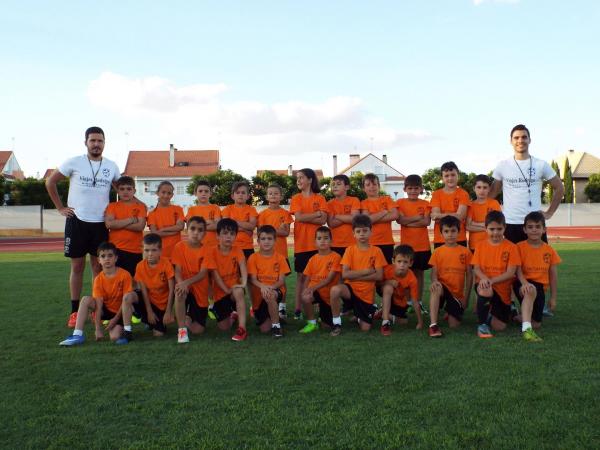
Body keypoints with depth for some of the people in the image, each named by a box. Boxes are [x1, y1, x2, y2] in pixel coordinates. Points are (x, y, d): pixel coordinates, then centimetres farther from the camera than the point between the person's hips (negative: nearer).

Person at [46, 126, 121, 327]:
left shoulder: (111, 167, 3)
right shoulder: (74, 163, -4)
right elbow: (50, 182, 4)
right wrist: (60, 208, 0)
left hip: (101, 224, 2)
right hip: (77, 221, -2)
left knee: (98, 267, 7)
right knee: (77, 266, 4)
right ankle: (75, 311, 12)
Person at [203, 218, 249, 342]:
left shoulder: (237, 250, -8)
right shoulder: (212, 251, -13)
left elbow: (242, 266, -24)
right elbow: (215, 274, -14)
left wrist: (244, 283, -41)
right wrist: (227, 291, -21)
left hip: (234, 287, -1)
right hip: (220, 291, 1)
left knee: (238, 292, -39)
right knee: (224, 328, 0)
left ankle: (242, 328, -32)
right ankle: (232, 315, 37)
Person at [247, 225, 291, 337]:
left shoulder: (280, 258, -2)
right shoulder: (253, 258, -3)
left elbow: (281, 280, -6)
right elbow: (253, 279, -10)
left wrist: (271, 287, -27)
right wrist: (262, 286, -32)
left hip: (276, 290, -1)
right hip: (259, 294, 1)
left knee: (270, 296, -39)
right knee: (264, 329, -5)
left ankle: (276, 324, -19)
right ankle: (272, 317, 31)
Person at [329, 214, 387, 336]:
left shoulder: (376, 251, -3)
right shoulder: (350, 250, -2)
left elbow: (379, 276, -11)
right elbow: (345, 274, -10)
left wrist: (354, 276, -13)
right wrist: (366, 271, -15)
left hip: (367, 295, 1)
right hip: (351, 289, 0)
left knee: (365, 328, -4)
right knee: (335, 289, -35)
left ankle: (359, 315, 34)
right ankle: (337, 324, -15)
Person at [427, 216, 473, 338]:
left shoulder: (465, 252, 3)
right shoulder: (437, 252, 2)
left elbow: (469, 275, 4)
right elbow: (434, 273, -3)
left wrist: (466, 296, -1)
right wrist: (435, 281, -27)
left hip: (458, 293, 1)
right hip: (443, 288, -1)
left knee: (454, 325, -8)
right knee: (436, 288, -39)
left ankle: (450, 313, 30)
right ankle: (433, 324, -37)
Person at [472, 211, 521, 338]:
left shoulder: (511, 247, -4)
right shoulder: (480, 246, 3)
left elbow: (510, 273, -9)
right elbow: (476, 268, -2)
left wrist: (492, 280, -23)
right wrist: (484, 278, -24)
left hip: (502, 290, 0)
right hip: (484, 284, 0)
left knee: (499, 327, -5)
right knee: (485, 290, -40)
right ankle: (482, 324, -21)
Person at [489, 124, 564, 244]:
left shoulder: (541, 165, 2)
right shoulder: (502, 166, 3)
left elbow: (559, 188, 10)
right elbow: (493, 192, 11)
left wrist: (549, 213, 4)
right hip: (511, 224, 0)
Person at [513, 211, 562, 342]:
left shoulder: (549, 250, 5)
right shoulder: (520, 247, -4)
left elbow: (553, 275, 9)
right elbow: (518, 269, -13)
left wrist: (553, 298, 9)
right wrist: (524, 283, -32)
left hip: (540, 287, 4)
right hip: (523, 284, -4)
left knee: (536, 324, -2)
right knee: (531, 290, -42)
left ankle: (521, 316, 32)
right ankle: (526, 329, -48)